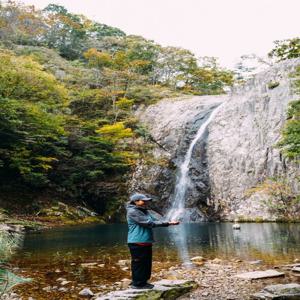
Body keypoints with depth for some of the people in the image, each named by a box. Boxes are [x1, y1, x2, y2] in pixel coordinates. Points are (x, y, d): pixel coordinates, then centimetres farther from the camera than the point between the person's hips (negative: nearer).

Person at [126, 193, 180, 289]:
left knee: (147, 263, 14)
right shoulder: (132, 211, -14)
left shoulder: (144, 211, 16)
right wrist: (167, 223, -16)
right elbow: (148, 223, -19)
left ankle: (143, 282, 26)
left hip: (146, 242, 9)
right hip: (137, 242, -9)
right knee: (138, 263, -1)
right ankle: (137, 283, 11)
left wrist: (169, 222, -4)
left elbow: (155, 221, 11)